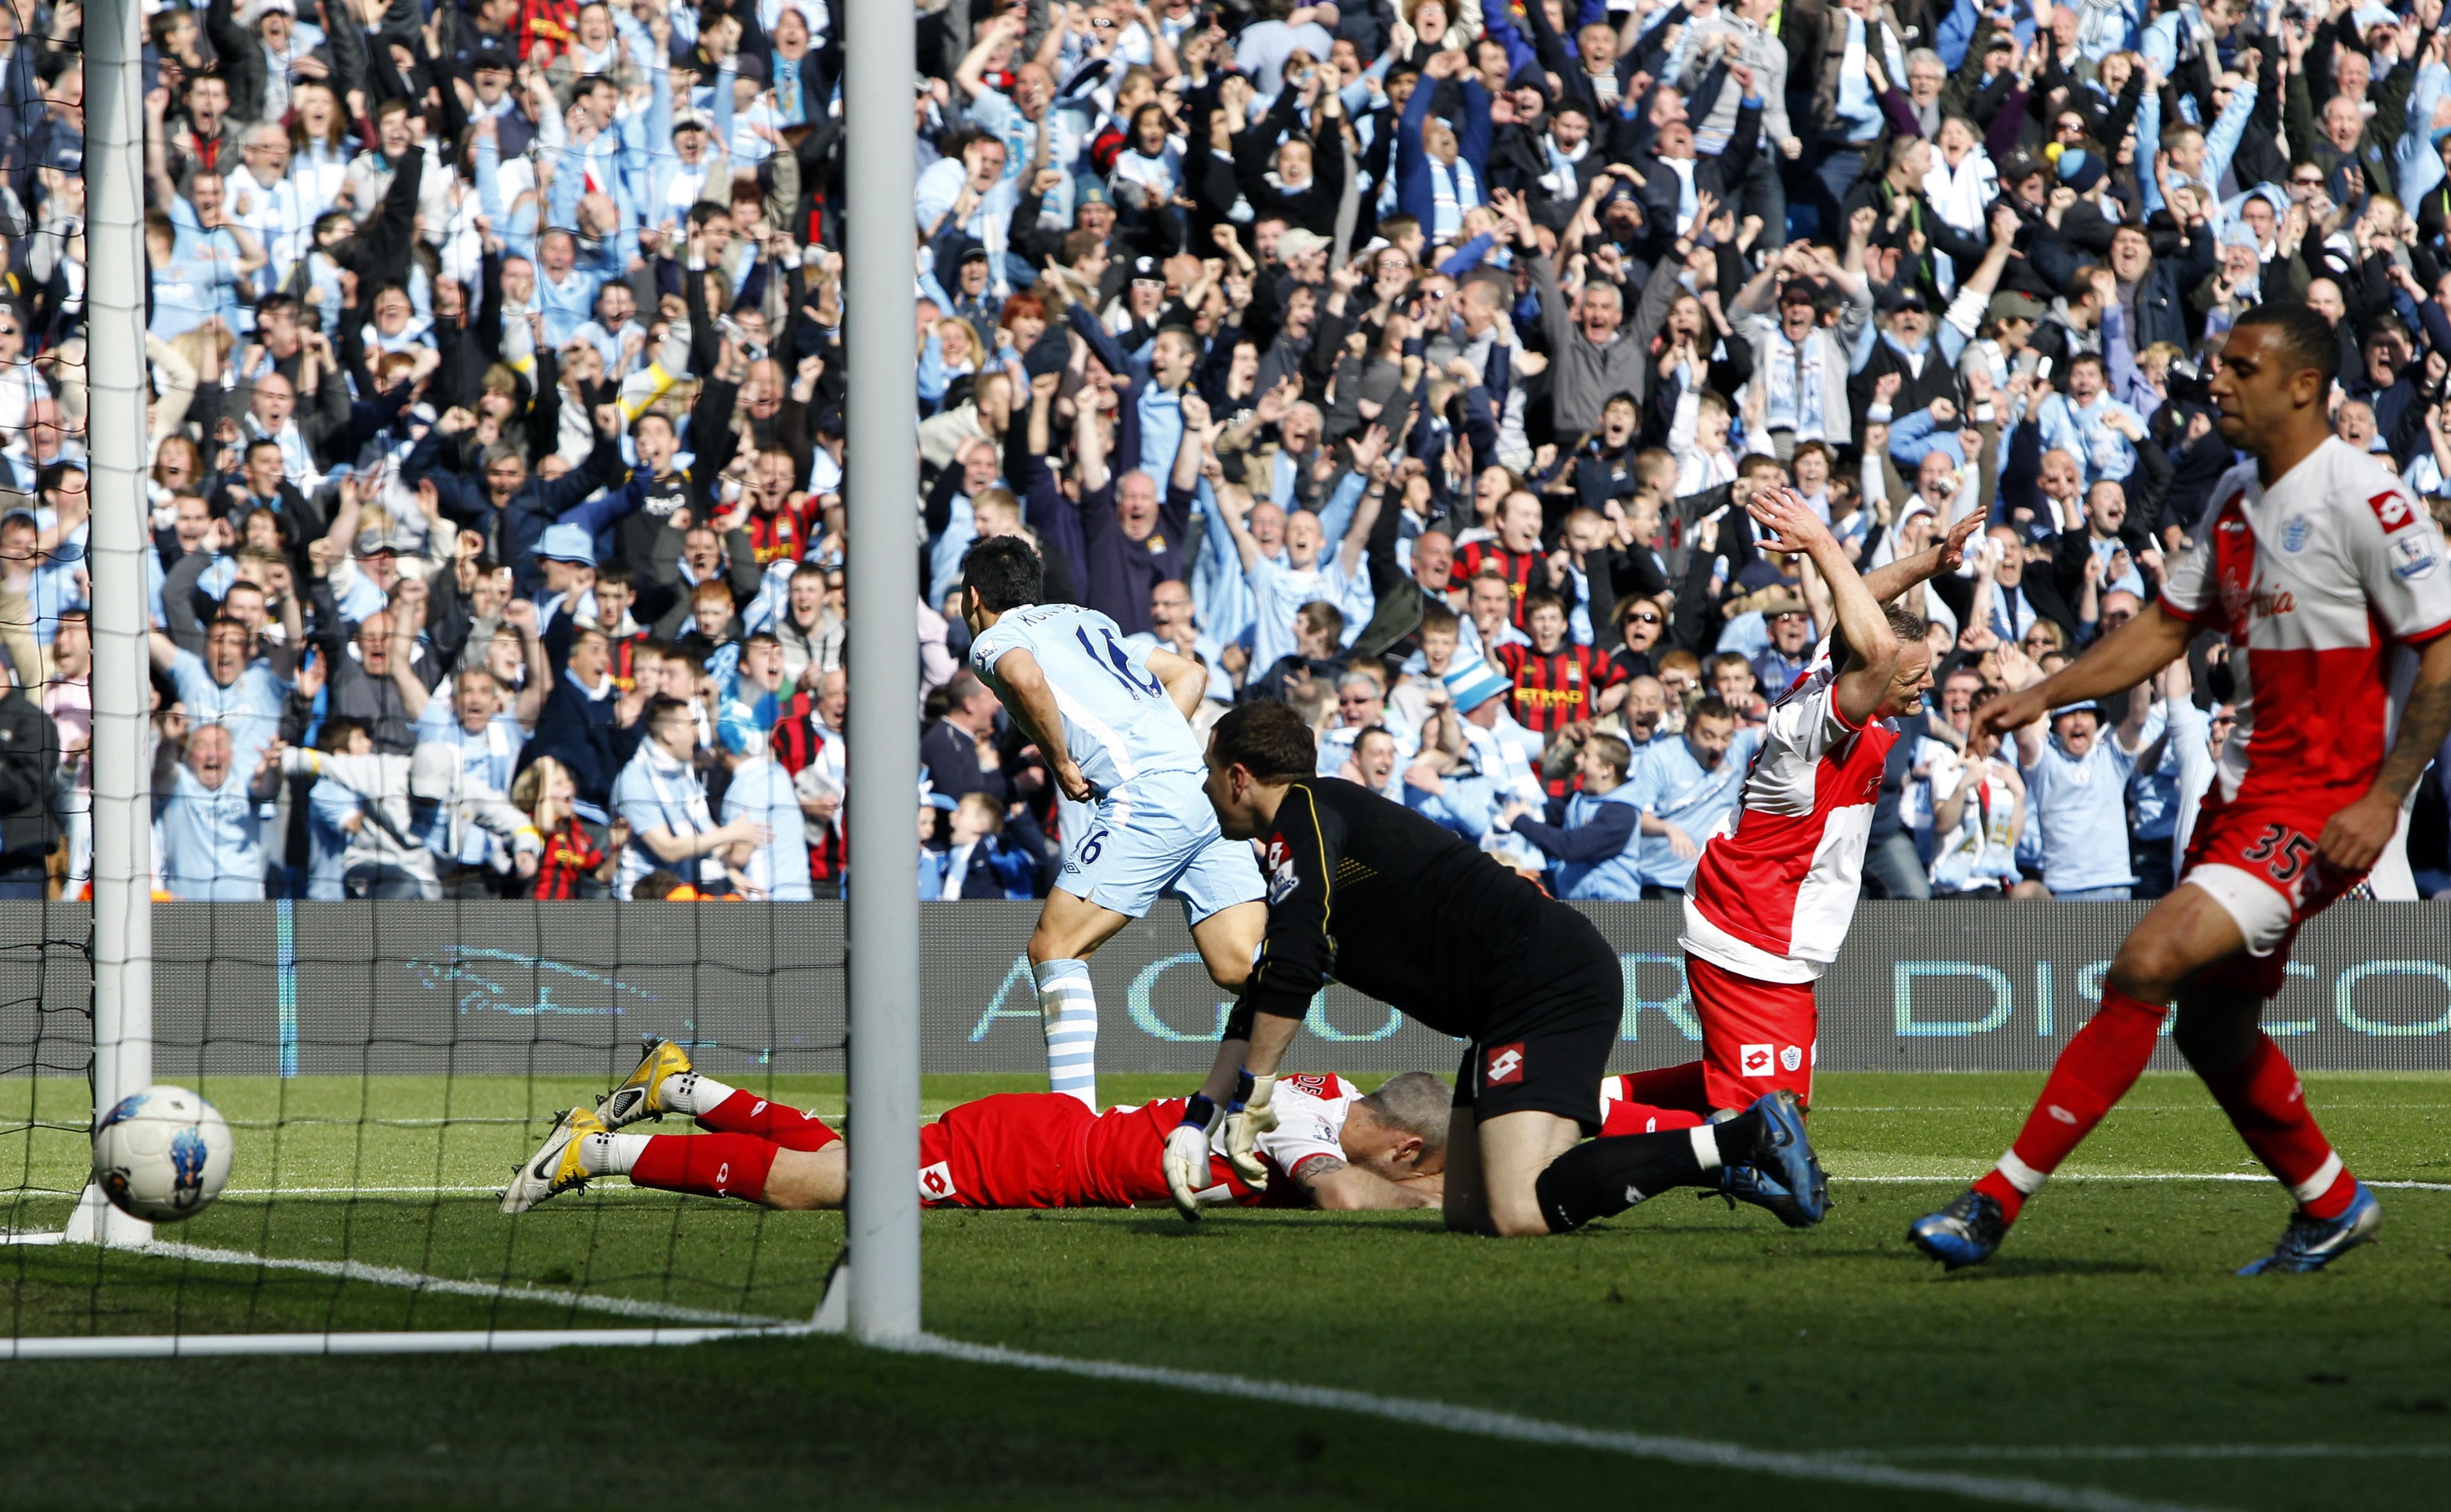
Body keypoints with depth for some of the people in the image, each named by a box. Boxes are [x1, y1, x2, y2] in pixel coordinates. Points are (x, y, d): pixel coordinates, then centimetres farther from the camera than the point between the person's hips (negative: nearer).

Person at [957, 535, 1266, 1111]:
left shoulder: (993, 639, 7)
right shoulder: (1085, 620, 31)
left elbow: (1027, 679, -19)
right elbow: (1190, 673, 33)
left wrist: (1062, 764, -6)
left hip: (1146, 798, -7)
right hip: (1205, 786, 7)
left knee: (1055, 949, -1)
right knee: (1243, 971, -2)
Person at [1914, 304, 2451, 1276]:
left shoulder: (2364, 498, -15)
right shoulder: (2236, 496, 12)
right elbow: (2169, 625, 21)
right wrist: (2043, 696, 11)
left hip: (2324, 807, -9)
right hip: (2244, 787, 9)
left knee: (2147, 965, -20)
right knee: (2213, 1028, 13)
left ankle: (2000, 1202, -19)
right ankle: (2332, 1208, 35)